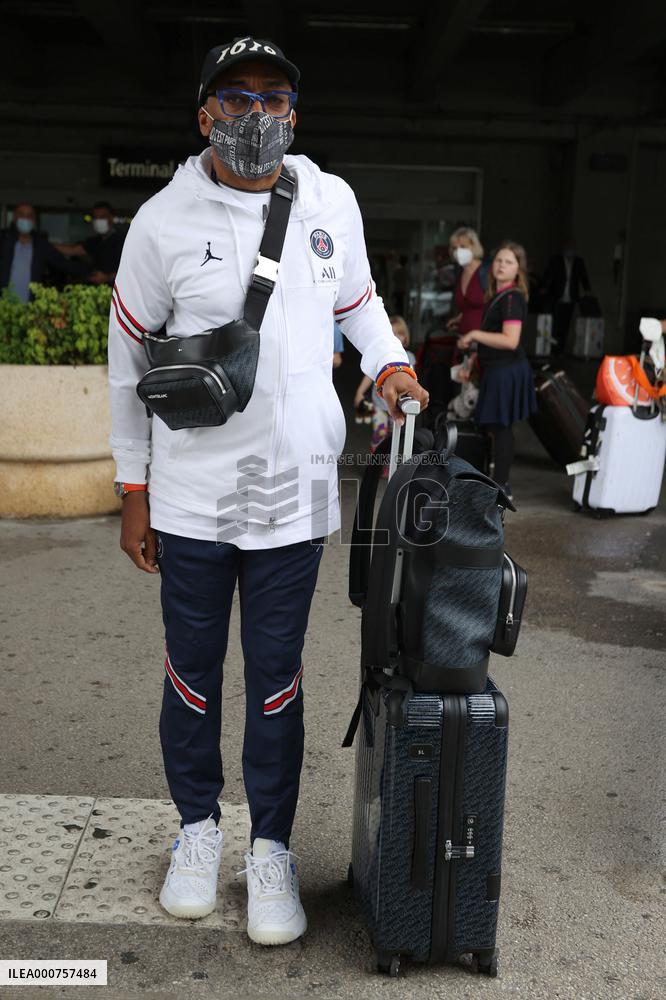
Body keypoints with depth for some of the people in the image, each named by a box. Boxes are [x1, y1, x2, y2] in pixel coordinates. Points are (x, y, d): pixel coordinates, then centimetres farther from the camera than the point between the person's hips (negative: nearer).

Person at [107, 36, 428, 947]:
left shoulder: (332, 203, 1)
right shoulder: (164, 220, -4)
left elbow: (357, 299, 20)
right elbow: (128, 358, 3)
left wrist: (389, 363, -1)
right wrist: (133, 490, 3)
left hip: (295, 495, 1)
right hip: (189, 498, 0)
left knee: (276, 683, 10)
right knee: (193, 676, 13)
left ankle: (271, 846, 28)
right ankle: (198, 825, 36)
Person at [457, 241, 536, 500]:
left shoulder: (512, 298, -17)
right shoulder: (497, 295, 14)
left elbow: (510, 340, -25)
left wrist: (475, 334, -18)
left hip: (507, 371, -10)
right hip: (496, 369, 10)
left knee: (500, 427, -5)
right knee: (498, 427, 15)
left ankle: (500, 487, 2)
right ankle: (500, 483, 24)